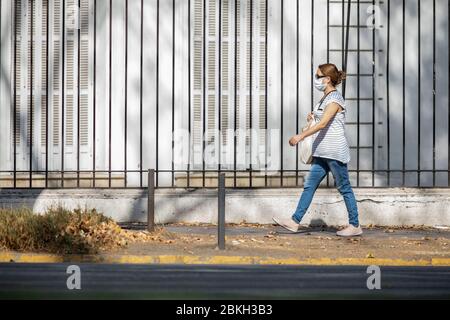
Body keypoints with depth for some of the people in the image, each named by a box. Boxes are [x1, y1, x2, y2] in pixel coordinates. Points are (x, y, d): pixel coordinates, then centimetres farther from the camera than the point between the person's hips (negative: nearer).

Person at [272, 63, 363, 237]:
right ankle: (295, 221, 6)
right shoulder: (325, 98, 15)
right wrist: (314, 115, 9)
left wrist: (301, 136, -28)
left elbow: (322, 123, -25)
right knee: (309, 185, 6)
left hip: (335, 151, -9)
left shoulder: (335, 98, -15)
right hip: (322, 152, 9)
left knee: (344, 188, 0)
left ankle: (355, 226, 8)